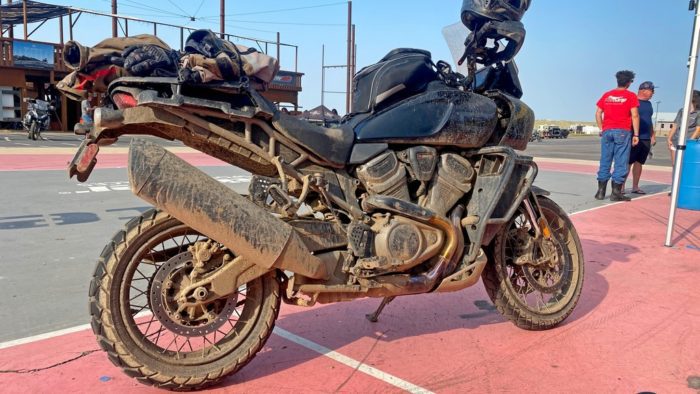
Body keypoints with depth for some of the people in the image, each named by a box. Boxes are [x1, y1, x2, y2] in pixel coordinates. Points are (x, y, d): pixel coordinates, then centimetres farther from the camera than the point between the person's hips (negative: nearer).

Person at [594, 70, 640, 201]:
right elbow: (635, 116, -5)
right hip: (623, 132, -4)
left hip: (607, 131, 4)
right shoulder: (631, 96, 0)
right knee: (620, 163, 0)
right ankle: (616, 192, 0)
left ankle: (601, 191, 10)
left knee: (605, 161, 8)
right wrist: (636, 134, -3)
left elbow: (598, 113, 8)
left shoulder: (606, 95, 11)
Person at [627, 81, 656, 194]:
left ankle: (635, 187, 14)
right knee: (628, 162, -8)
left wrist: (653, 136, 22)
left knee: (639, 162, 9)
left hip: (646, 139, 7)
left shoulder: (648, 104, 19)